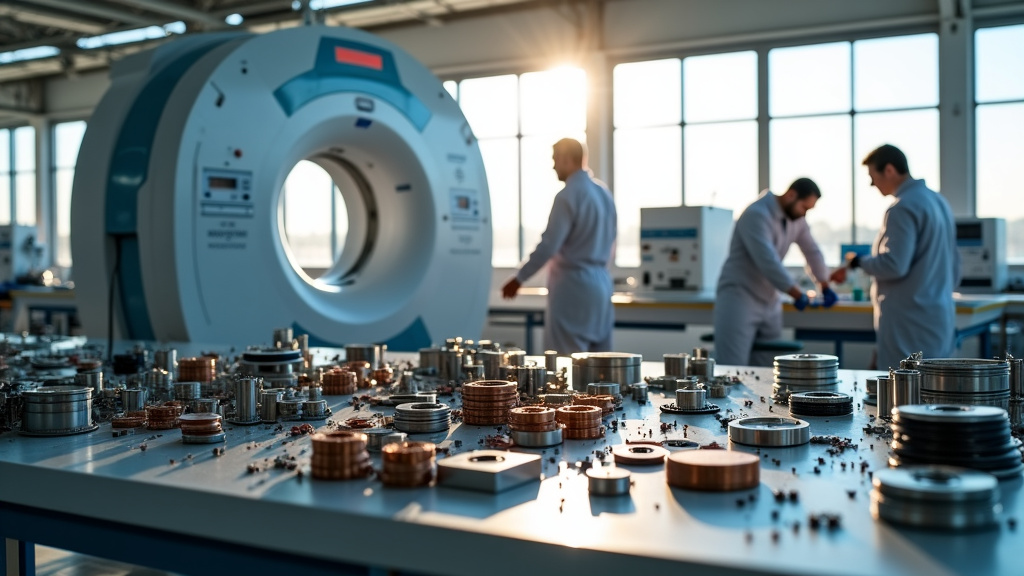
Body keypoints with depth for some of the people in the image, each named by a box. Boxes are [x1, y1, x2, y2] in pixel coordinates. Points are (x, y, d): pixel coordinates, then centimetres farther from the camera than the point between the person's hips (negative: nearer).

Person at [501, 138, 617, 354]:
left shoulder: (568, 196, -15)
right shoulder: (603, 191, 10)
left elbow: (548, 246, -18)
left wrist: (518, 280, -9)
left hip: (573, 285, -8)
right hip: (601, 282, 8)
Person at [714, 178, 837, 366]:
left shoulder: (796, 219, 9)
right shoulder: (757, 215, -18)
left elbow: (812, 251, 21)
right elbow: (768, 261, -25)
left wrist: (825, 287, 28)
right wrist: (798, 295, -19)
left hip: (770, 301, 8)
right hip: (739, 296, -8)